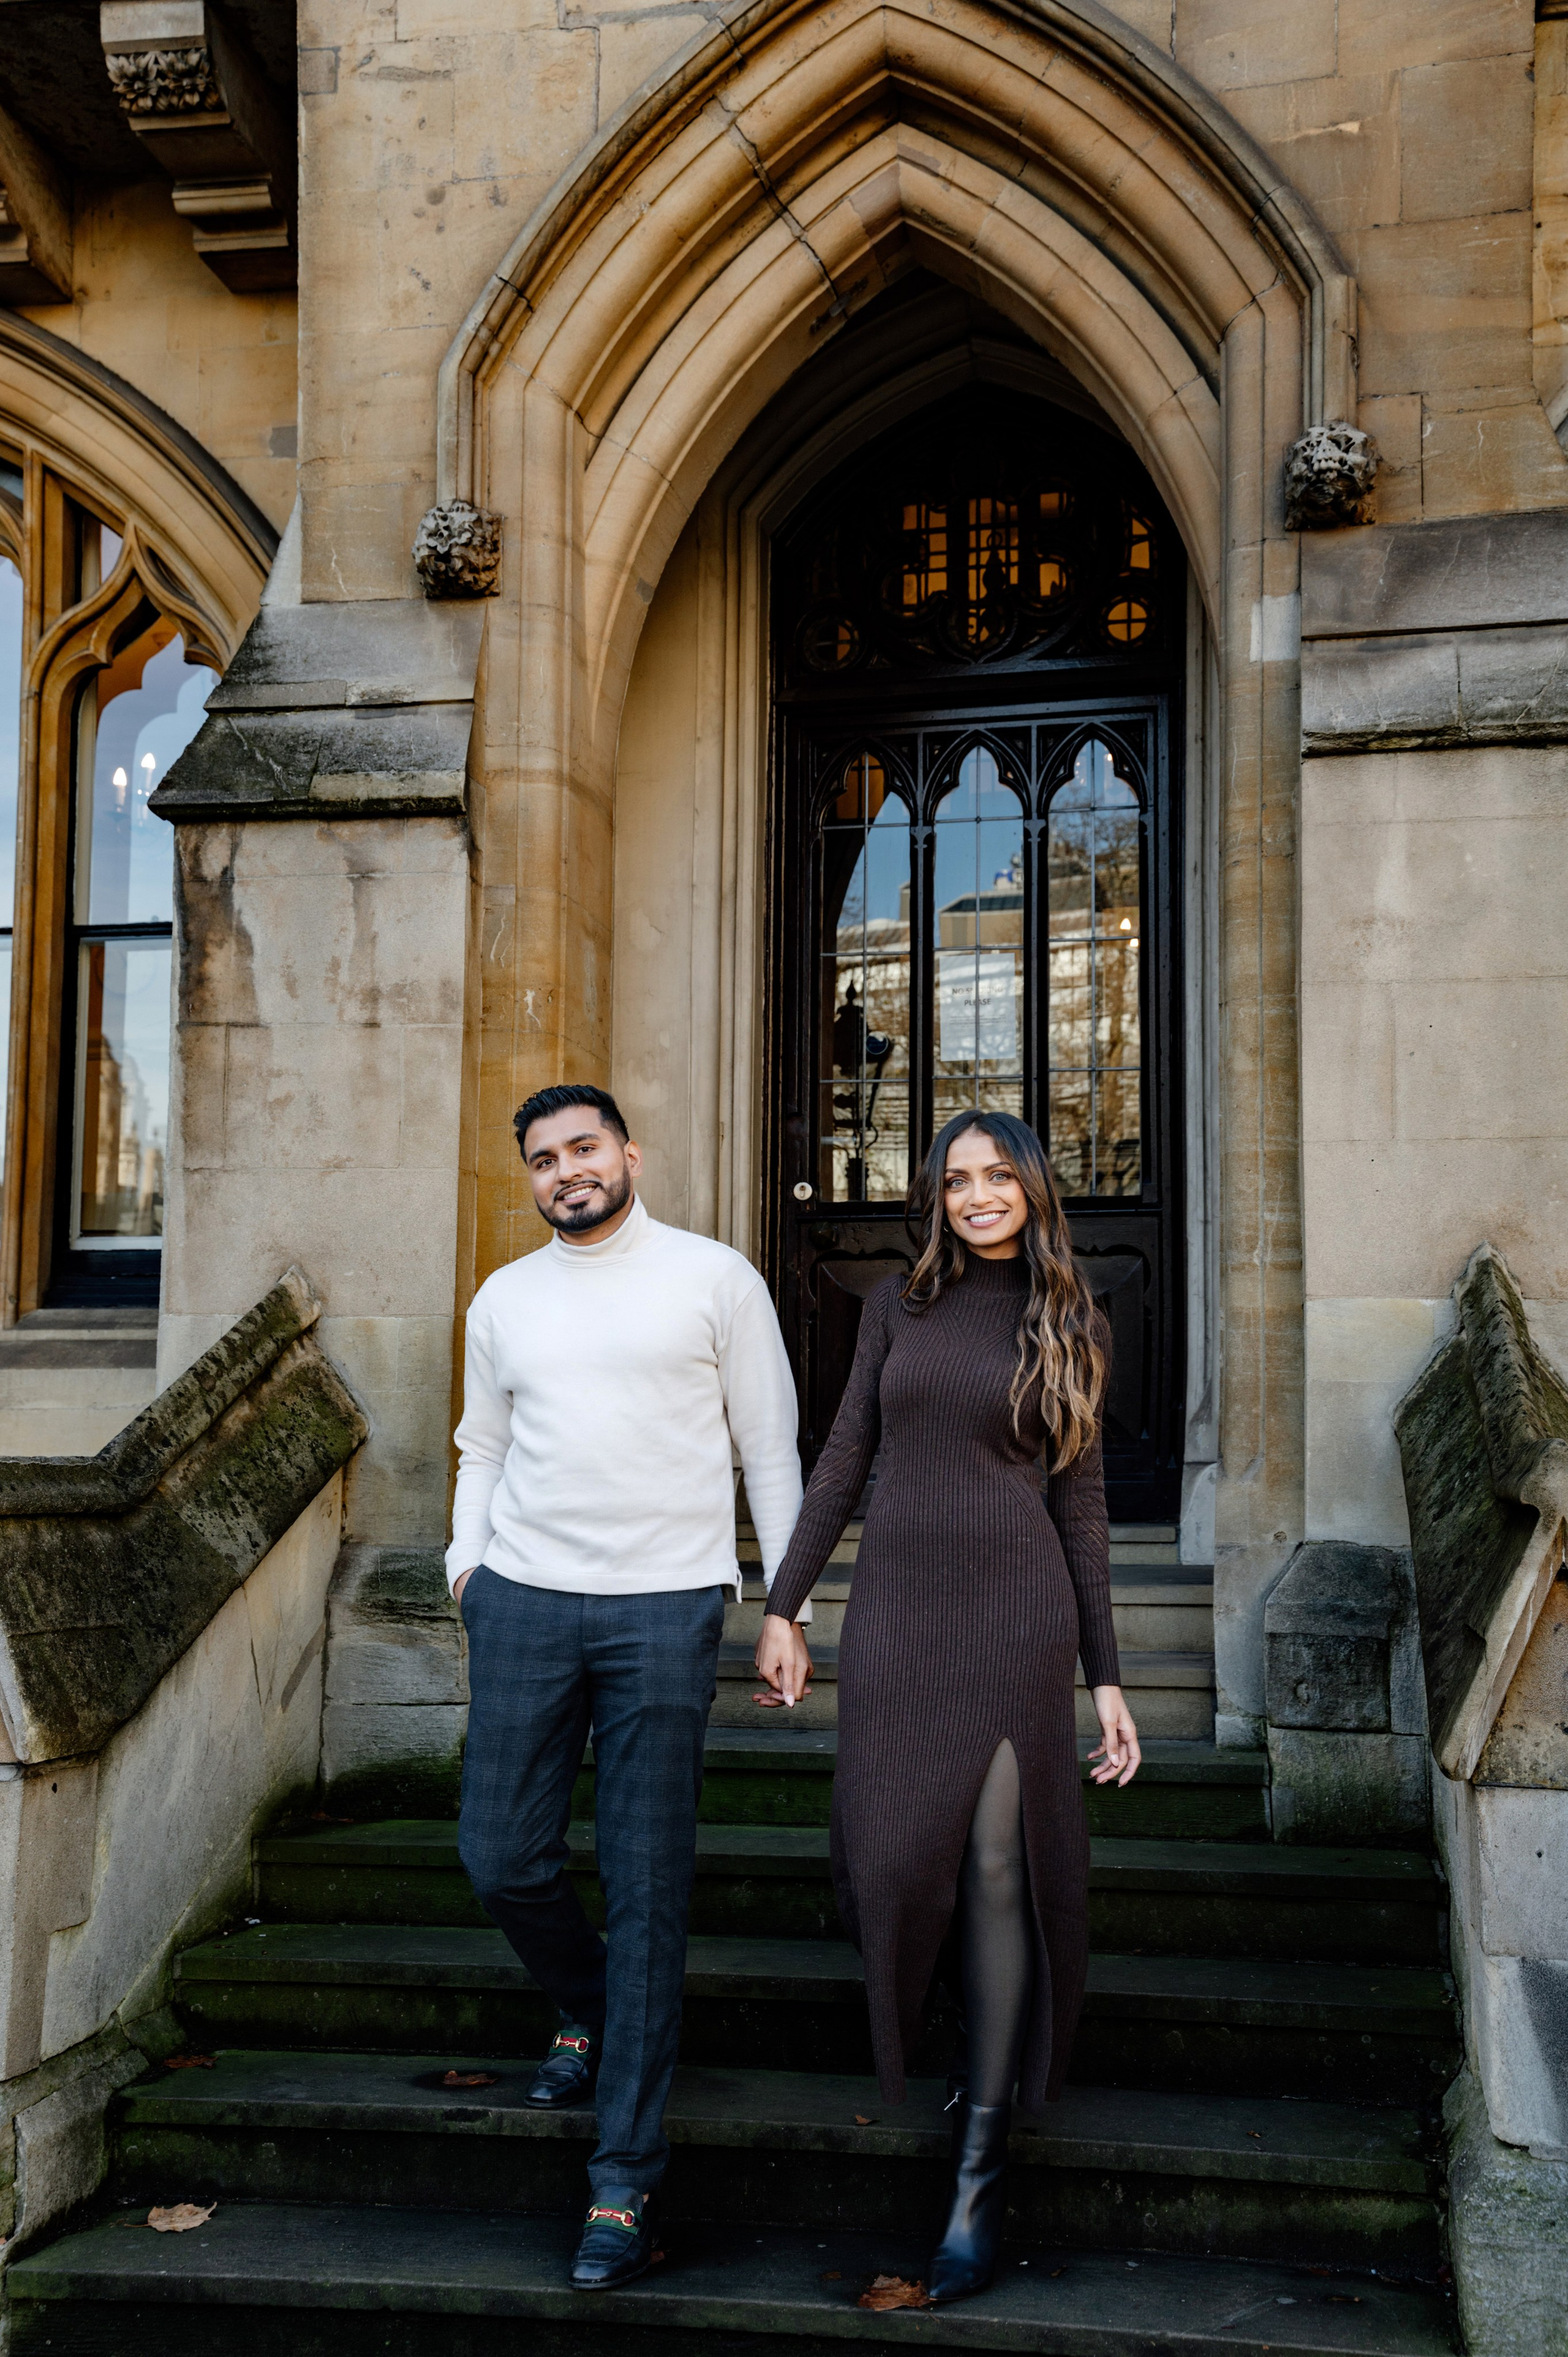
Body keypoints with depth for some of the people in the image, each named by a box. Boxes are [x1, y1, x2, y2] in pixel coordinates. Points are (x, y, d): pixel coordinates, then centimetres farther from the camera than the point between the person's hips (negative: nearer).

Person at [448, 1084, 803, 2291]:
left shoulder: (714, 1278, 4)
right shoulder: (505, 1299, 15)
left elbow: (770, 1449, 6)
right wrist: (467, 1554, 10)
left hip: (666, 1604, -4)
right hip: (525, 1600, 4)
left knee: (647, 1890, -4)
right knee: (502, 1855, 2)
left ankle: (626, 2183, 3)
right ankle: (589, 2012, 36)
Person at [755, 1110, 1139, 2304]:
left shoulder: (1068, 1323, 5)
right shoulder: (900, 1303, 9)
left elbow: (1081, 1501, 6)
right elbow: (846, 1457, 11)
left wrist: (1108, 1677, 3)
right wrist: (784, 1604, 6)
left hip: (1015, 1611, -2)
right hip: (896, 1608, 2)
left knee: (998, 1869, -4)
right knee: (894, 1854, -1)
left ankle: (982, 2167, 4)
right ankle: (920, 2049, 32)